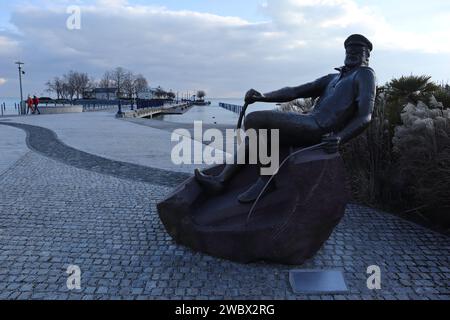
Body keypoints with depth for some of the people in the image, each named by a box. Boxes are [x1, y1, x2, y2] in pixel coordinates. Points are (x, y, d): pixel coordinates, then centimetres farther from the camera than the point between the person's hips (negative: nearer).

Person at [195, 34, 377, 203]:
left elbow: (365, 116, -8)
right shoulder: (332, 79, 28)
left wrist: (339, 138, -24)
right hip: (310, 125, 8)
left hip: (318, 128, -8)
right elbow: (295, 92, 16)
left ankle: (266, 179, -9)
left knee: (253, 120, -15)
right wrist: (262, 97, 1)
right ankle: (221, 180, 2)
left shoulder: (365, 74, 7)